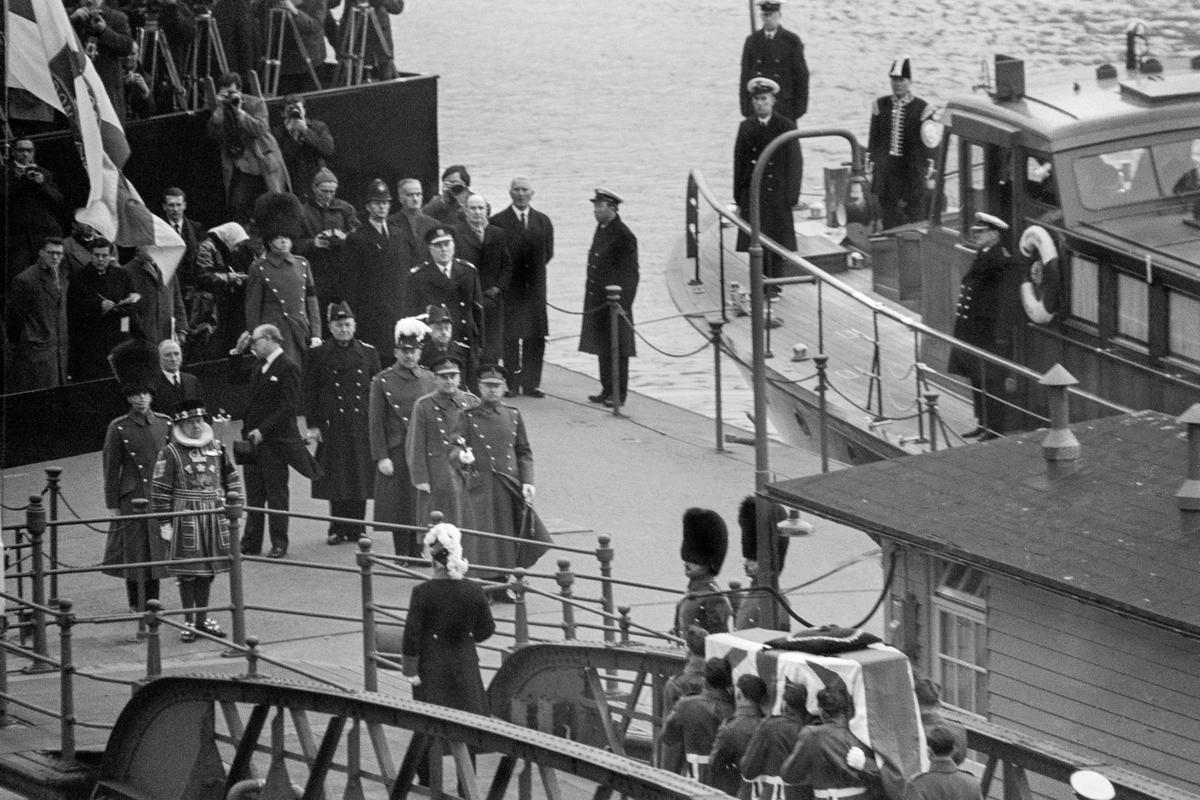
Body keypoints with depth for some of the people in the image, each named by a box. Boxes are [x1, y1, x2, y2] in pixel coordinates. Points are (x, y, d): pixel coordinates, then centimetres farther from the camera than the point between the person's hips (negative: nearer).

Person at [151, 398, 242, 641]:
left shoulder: (216, 448, 7)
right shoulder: (170, 453, -8)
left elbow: (231, 478, 18)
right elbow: (161, 489, -7)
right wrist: (164, 522, -9)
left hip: (215, 517, 4)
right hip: (185, 518, -4)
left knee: (207, 570, 11)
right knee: (188, 572, 1)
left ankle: (203, 618, 22)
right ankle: (190, 621, 10)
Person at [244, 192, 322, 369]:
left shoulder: (302, 264, 12)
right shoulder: (259, 269, -1)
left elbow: (312, 302, 14)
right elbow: (252, 310, 0)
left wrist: (315, 334, 7)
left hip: (302, 333, 4)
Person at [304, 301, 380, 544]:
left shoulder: (368, 353, 6)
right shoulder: (318, 355, 1)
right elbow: (310, 392, 2)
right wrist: (313, 424, -3)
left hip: (362, 426, 1)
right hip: (332, 428, -1)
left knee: (360, 477, 3)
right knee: (336, 479, 1)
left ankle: (357, 528, 12)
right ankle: (338, 529, 9)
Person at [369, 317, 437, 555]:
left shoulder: (429, 379, 7)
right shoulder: (383, 381, -2)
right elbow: (375, 422, -3)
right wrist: (381, 457, -9)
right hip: (396, 453, -2)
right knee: (399, 507, 2)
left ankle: (417, 553, 12)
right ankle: (401, 555, 11)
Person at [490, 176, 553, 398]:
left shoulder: (543, 222, 11)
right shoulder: (498, 221, -1)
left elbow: (548, 253, 14)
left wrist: (534, 269, 5)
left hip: (535, 288, 3)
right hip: (509, 287, -3)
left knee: (536, 338, 0)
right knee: (510, 337, -3)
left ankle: (531, 383, 5)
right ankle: (511, 384, 1)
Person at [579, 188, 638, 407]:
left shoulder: (623, 235, -14)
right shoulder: (601, 229, 12)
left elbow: (630, 273, -15)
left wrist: (623, 304, -18)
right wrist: (590, 295, 14)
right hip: (598, 301, 9)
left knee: (617, 348, -2)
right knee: (602, 347, 13)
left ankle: (618, 393, 2)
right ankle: (607, 390, 20)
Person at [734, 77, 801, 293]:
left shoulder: (786, 127, -2)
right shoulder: (746, 127, 6)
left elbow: (794, 162, -2)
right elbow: (739, 162, 7)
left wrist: (791, 196, -8)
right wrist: (738, 198, 3)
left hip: (777, 192, -2)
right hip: (752, 193, 2)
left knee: (777, 242, 3)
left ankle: (774, 285, 13)